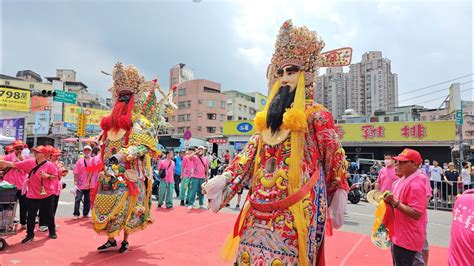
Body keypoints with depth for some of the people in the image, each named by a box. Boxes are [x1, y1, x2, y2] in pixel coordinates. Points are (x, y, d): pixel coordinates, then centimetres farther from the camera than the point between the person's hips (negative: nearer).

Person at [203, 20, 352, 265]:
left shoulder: (317, 114, -2)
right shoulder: (268, 116, 14)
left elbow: (333, 156, 2)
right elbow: (253, 149, 10)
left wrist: (339, 196, 4)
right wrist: (226, 177, -1)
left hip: (295, 206, -5)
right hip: (262, 204, 6)